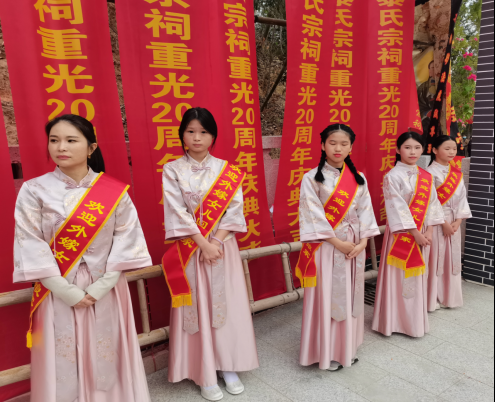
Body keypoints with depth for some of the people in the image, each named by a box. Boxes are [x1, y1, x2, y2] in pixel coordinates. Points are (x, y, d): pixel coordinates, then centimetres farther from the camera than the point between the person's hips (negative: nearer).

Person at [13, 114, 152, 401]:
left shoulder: (114, 191, -3)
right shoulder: (35, 191, -5)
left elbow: (127, 237, -5)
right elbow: (30, 245, -8)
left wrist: (102, 285, -13)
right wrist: (69, 292, -12)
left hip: (107, 292, 1)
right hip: (58, 295, 0)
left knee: (108, 360, 11)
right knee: (62, 365, 9)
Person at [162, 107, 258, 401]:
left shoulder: (227, 170, 3)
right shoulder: (173, 170, -2)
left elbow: (235, 209, -3)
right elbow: (178, 213, -9)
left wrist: (217, 241, -14)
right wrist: (203, 244, -16)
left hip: (223, 246, 2)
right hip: (191, 249, -1)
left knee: (227, 306, 7)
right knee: (197, 309, 5)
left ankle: (228, 366, 25)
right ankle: (205, 374, 19)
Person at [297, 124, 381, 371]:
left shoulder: (358, 179, 8)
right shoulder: (312, 178, -7)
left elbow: (365, 211, 5)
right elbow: (313, 216, -12)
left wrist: (362, 241, -9)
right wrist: (338, 243, -15)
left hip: (354, 247, 5)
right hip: (325, 247, -4)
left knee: (350, 296, 13)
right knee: (326, 297, 2)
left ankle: (347, 347, 30)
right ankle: (327, 351, 18)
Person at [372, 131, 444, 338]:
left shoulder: (426, 177, 8)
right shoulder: (393, 176, -11)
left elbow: (432, 204, 7)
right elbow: (398, 209, -15)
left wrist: (429, 230, -4)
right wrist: (415, 233, -16)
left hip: (422, 234, 6)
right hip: (401, 234, -6)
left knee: (418, 277, 14)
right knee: (398, 278, 2)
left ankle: (415, 319, 29)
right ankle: (395, 321, 16)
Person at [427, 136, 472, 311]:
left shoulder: (457, 173, 9)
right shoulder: (431, 172, -9)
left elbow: (462, 197, 7)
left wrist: (458, 220, -5)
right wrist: (443, 222, -15)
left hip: (454, 222, 6)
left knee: (452, 258, 11)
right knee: (435, 258, -1)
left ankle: (449, 297, 25)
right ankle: (432, 299, 11)